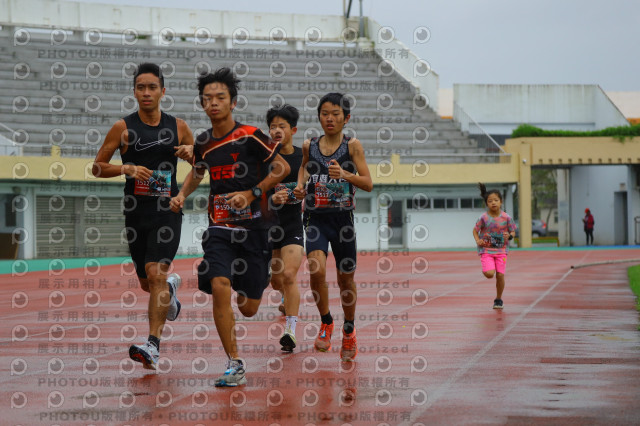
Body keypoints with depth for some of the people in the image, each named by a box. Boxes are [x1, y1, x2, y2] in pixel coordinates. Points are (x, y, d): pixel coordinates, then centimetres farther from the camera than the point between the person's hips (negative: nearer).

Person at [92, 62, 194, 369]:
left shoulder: (177, 126, 4)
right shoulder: (123, 128, 1)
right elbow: (97, 167, 4)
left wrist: (191, 153, -8)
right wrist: (126, 168, -14)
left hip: (167, 209, -2)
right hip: (135, 212, 2)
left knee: (156, 273, -18)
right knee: (146, 282, 14)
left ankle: (153, 345, -20)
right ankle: (171, 287, 51)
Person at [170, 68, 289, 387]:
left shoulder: (249, 136, -10)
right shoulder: (203, 142, 6)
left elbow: (282, 168, -4)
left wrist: (252, 193, -14)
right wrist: (181, 195, 9)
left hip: (253, 227, -3)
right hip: (219, 227, 3)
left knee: (248, 309, 3)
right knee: (219, 288, -19)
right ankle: (234, 365, -9)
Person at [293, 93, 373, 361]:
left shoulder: (352, 146, -3)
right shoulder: (309, 146, 4)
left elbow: (368, 184, -6)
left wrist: (344, 174, -23)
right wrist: (300, 186, 7)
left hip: (343, 219, -1)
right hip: (316, 219, 1)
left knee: (346, 279, 9)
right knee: (317, 270, -21)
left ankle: (349, 331, 32)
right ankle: (326, 323, 2)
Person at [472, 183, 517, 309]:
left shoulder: (506, 218, -6)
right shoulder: (484, 218, -9)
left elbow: (513, 232, 5)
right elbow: (475, 230, 4)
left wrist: (509, 236, -18)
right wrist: (478, 241, -14)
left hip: (501, 250, 1)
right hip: (486, 250, -1)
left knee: (500, 275, -4)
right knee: (489, 274, -18)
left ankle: (498, 299, 17)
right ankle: (485, 269, 21)